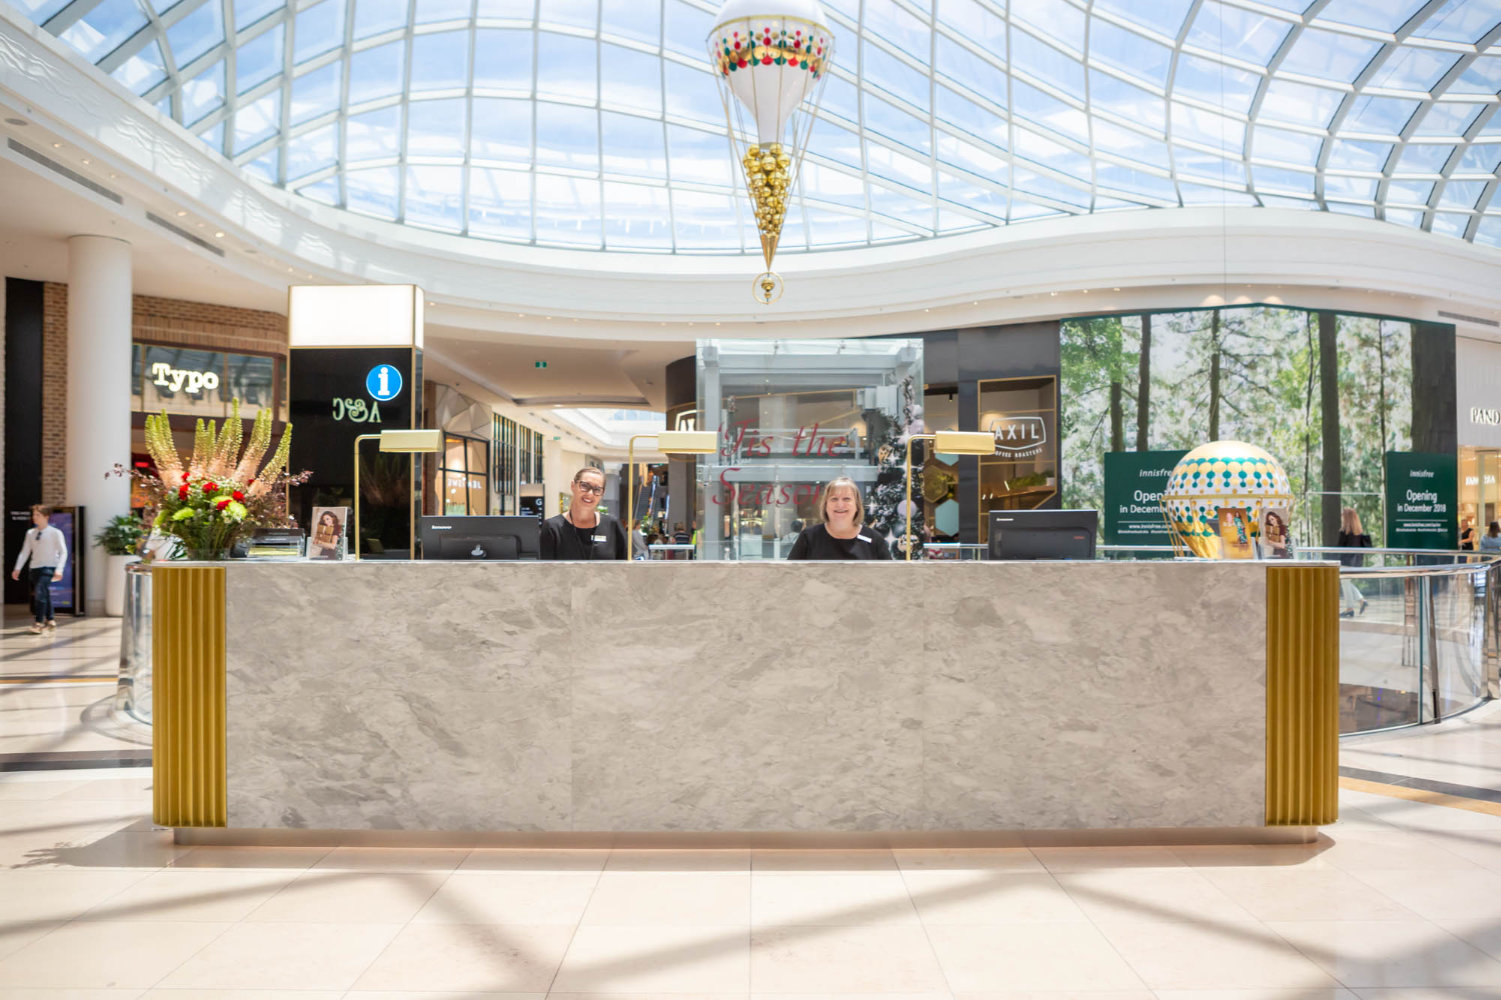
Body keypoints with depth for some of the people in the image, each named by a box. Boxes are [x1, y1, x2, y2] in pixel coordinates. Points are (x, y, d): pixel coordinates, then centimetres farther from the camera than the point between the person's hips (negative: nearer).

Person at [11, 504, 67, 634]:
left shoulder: (55, 533, -4)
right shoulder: (30, 533, 9)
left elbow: (63, 552, -7)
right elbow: (25, 552, 10)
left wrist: (59, 569, -17)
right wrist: (17, 568, 1)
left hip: (48, 567, -5)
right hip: (35, 567, 5)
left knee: (40, 592, -19)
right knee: (44, 594, 10)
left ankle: (39, 623, -18)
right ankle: (50, 620, 24)